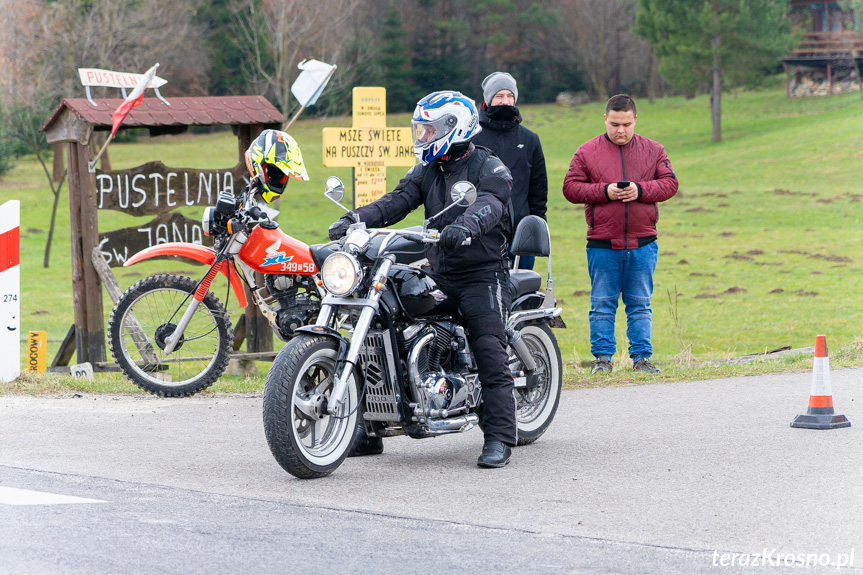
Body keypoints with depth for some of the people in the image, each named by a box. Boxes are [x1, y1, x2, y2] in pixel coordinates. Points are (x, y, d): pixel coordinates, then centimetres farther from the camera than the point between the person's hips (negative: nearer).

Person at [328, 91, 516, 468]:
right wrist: (354, 219, -18)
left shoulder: (489, 168, -5)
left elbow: (488, 205, -25)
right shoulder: (426, 171, 15)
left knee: (489, 350, -20)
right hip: (437, 274, 6)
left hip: (481, 274, -6)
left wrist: (464, 226, -48)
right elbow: (397, 201, 1)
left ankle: (499, 438, -19)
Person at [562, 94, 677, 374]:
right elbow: (571, 188, -1)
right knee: (602, 304, 2)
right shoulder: (587, 152, 2)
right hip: (602, 245, -1)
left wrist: (641, 190, -12)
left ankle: (641, 357, 11)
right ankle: (602, 357, 9)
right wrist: (604, 192, -14)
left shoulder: (653, 150, 7)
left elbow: (670, 183, 4)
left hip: (642, 243, 1)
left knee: (640, 304, 6)